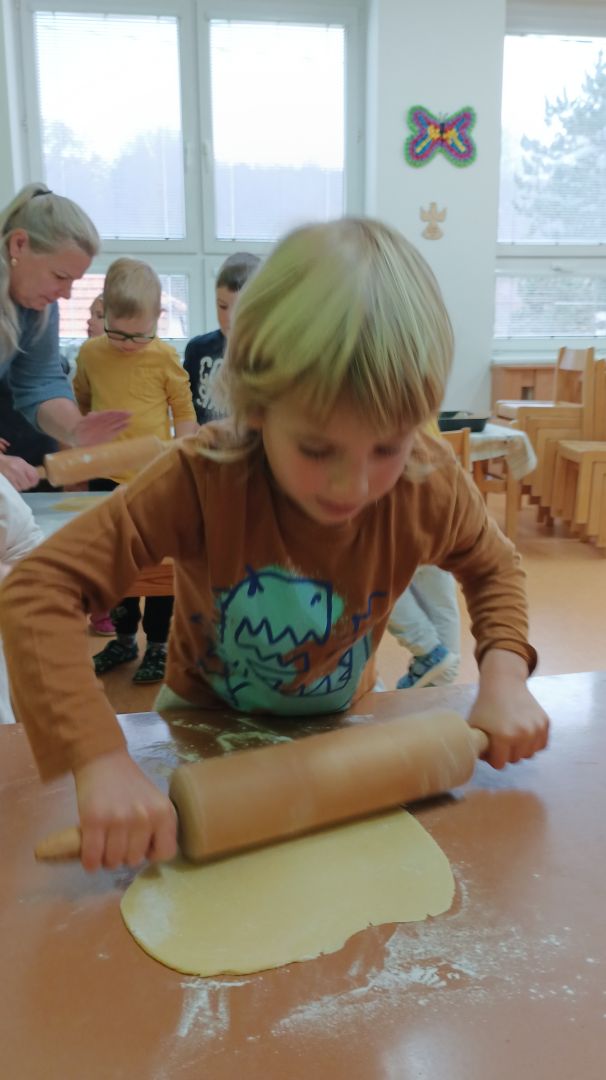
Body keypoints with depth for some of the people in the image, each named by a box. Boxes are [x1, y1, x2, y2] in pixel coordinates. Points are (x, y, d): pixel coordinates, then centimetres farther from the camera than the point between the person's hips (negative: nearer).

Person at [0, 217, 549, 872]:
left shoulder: (430, 486, -24)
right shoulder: (200, 479, -34)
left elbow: (494, 566, -3)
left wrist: (504, 675, -20)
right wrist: (103, 761, -47)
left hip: (340, 723, 2)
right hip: (205, 721, -1)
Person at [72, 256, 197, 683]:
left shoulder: (165, 357, -8)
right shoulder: (90, 353, 0)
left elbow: (185, 412, -1)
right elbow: (78, 405, 13)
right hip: (106, 479, 4)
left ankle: (159, 643, 21)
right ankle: (124, 638, 32)